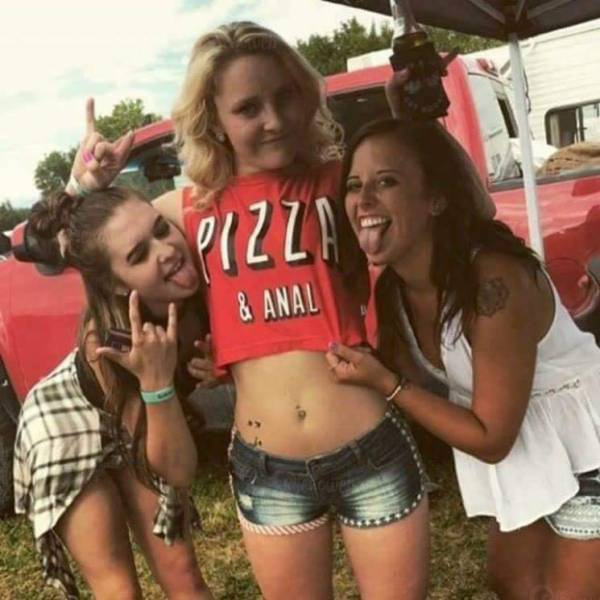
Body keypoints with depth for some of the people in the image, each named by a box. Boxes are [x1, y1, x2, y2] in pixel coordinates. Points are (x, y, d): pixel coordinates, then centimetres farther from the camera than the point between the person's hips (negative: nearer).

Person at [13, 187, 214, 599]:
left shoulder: (200, 285, -28)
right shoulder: (107, 337, -37)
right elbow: (178, 470, -34)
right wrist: (156, 382, -47)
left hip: (130, 427, 4)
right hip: (66, 427, -4)